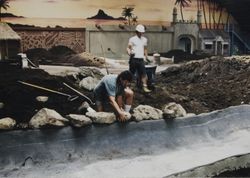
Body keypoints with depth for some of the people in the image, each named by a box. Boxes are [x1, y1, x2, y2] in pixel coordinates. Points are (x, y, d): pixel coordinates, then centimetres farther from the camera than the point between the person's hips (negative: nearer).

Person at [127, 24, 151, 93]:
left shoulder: (144, 39, 15)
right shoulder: (132, 39, -1)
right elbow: (128, 48, -5)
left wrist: (146, 56, 19)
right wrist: (129, 53, -25)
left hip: (141, 59, 4)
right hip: (133, 59, -4)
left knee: (143, 73, -3)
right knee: (131, 73, 3)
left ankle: (145, 87, 0)